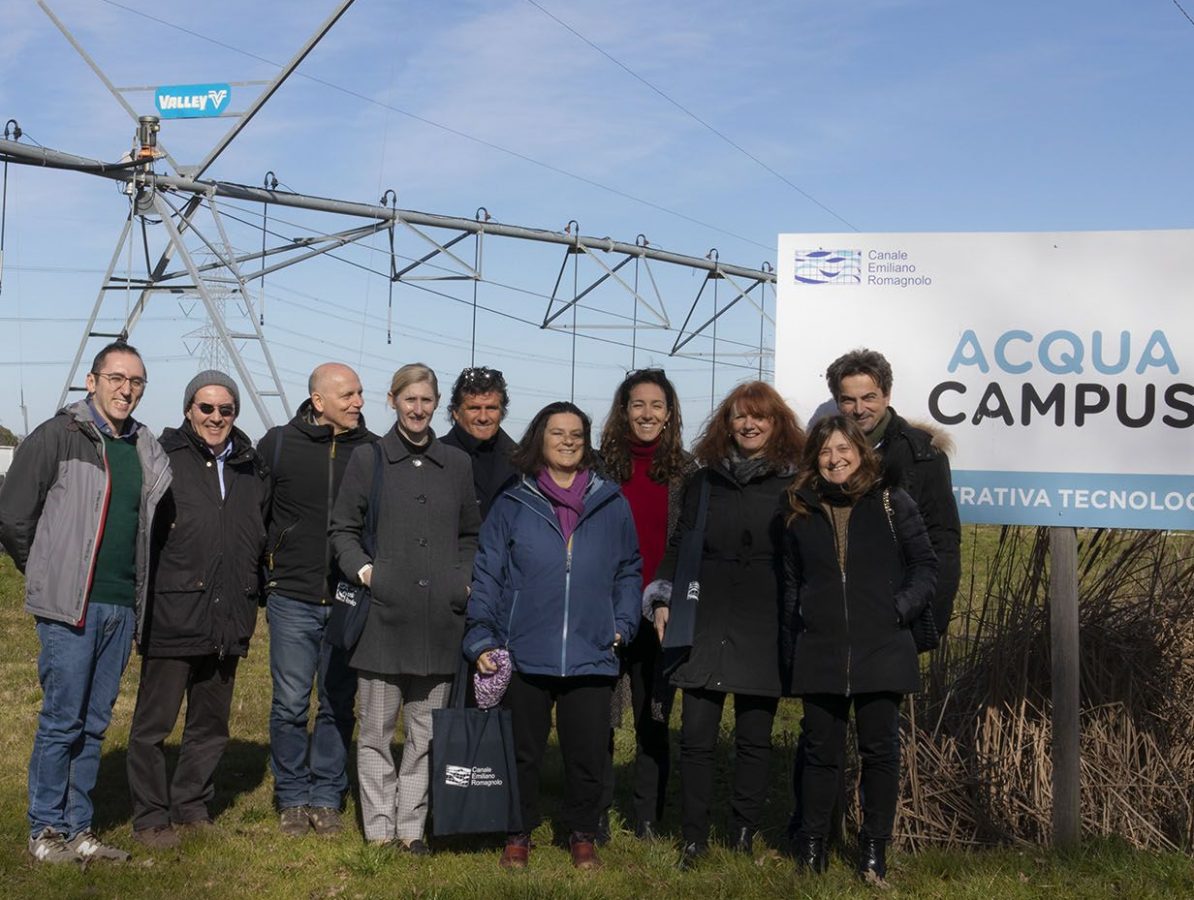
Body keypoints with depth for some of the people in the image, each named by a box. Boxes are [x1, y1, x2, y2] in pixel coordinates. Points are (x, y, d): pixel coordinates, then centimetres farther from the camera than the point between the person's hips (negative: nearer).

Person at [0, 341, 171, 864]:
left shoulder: (146, 451, 11)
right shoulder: (57, 438, -6)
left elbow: (151, 523, 22)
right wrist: (50, 576, 4)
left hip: (123, 608, 5)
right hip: (70, 607, -5)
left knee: (94, 723, 11)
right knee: (62, 719, -2)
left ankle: (78, 830, 19)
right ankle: (45, 831, 10)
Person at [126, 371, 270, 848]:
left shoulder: (251, 469, 11)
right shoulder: (164, 460, -7)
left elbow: (262, 538, 21)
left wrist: (255, 596, 14)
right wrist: (141, 600, -12)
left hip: (228, 621, 6)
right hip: (173, 616, -6)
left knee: (211, 723, 15)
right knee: (154, 722, 2)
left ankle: (192, 807, 28)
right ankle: (150, 817, 13)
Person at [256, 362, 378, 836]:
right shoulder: (278, 444, 0)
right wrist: (262, 579, 6)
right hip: (292, 601, -1)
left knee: (338, 705, 7)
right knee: (290, 705, 2)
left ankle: (327, 797, 19)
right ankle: (292, 798, 17)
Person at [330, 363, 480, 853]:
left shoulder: (457, 464, 12)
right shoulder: (367, 460, 4)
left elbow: (470, 536, 20)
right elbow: (342, 529, 7)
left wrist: (467, 579, 6)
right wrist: (362, 568, -8)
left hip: (439, 618, 2)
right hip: (383, 613, -2)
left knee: (426, 731, 7)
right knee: (376, 729, 3)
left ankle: (411, 826, 16)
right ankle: (379, 830, 11)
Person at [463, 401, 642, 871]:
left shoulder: (611, 504, 7)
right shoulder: (513, 505, 3)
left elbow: (629, 572, 13)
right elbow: (487, 576, 3)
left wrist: (622, 624, 1)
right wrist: (481, 638, -4)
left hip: (591, 657, 1)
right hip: (524, 656, -1)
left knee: (587, 754, 7)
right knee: (522, 752, 10)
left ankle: (582, 835, 25)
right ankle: (519, 834, 26)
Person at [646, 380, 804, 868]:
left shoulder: (794, 485, 3)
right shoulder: (704, 481, 10)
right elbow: (678, 545, 13)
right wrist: (663, 599, 1)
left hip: (765, 627, -2)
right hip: (706, 622, 2)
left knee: (754, 737, 4)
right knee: (696, 733, -2)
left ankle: (744, 837, 16)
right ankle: (694, 839, 9)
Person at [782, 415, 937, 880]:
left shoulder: (891, 503, 1)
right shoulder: (802, 512, 9)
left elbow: (925, 566, 3)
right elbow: (791, 585, 14)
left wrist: (900, 609, -11)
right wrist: (790, 651, 10)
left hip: (880, 651, -2)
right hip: (819, 654, 2)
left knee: (880, 750, 4)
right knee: (821, 751, 7)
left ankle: (874, 851, 14)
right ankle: (811, 850, 16)